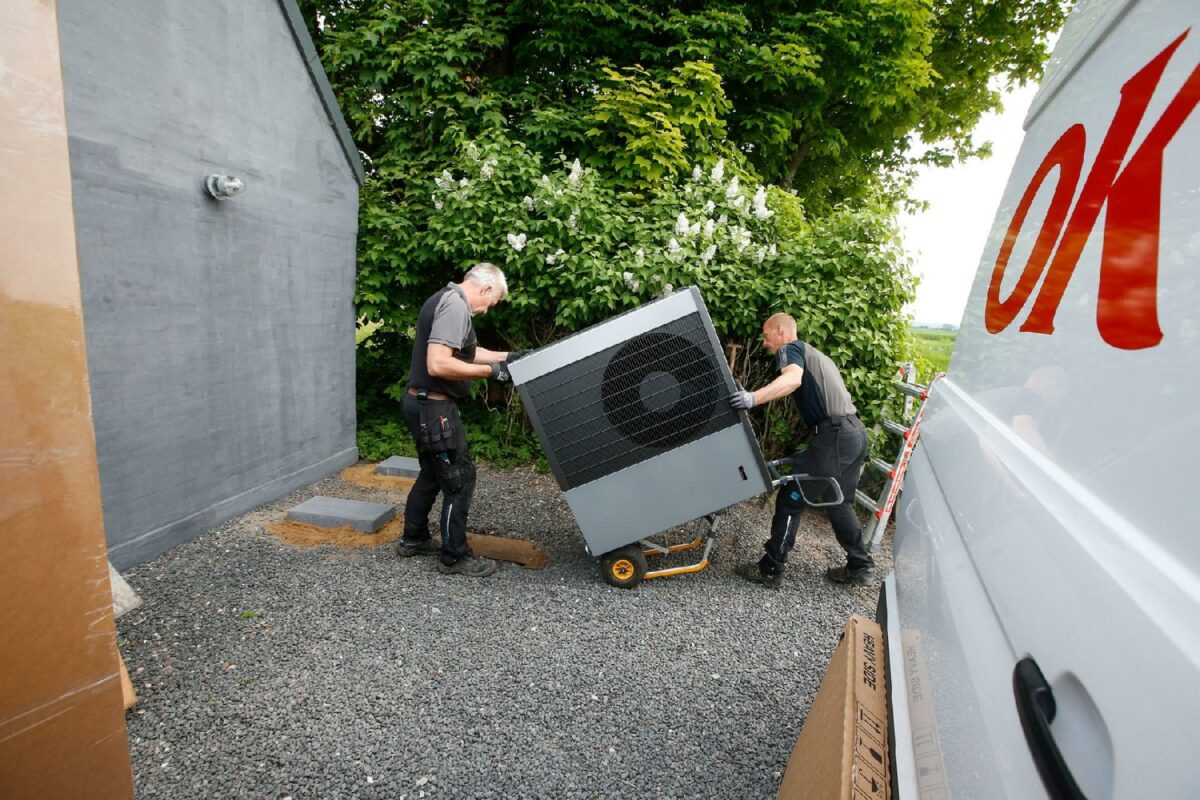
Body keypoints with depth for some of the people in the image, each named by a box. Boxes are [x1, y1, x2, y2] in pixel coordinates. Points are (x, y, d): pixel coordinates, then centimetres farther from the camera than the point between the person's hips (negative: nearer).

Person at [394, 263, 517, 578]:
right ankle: (455, 557, 11)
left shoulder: (447, 299, 14)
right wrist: (489, 371, -20)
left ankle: (413, 539, 36)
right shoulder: (455, 305, -19)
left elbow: (464, 352, 24)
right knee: (460, 478, -1)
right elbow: (438, 364, -29)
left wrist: (506, 356, 20)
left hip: (424, 403, 11)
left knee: (433, 473, 22)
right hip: (433, 407, -11)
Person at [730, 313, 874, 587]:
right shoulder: (815, 355, 28)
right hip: (855, 431, 10)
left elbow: (793, 379, -24)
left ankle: (770, 570, 3)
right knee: (838, 502, 21)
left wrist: (754, 398, -38)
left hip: (834, 434, -9)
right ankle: (860, 565, 27)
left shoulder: (790, 348, -1)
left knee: (791, 498, -3)